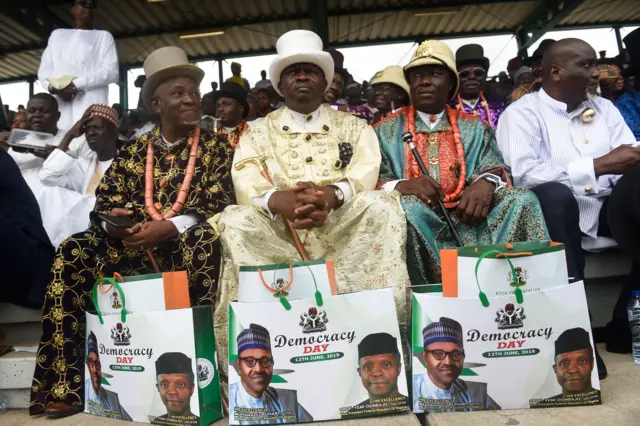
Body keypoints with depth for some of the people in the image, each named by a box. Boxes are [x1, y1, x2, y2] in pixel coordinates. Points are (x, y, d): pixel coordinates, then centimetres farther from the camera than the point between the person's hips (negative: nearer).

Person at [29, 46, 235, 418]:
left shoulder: (216, 148, 6)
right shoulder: (133, 151, 14)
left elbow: (219, 206, -6)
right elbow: (104, 204, 10)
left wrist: (169, 227, -20)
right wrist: (114, 223, -15)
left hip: (186, 245, -3)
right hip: (133, 245, 4)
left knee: (207, 241, -37)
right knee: (73, 253, -21)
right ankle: (64, 384, -16)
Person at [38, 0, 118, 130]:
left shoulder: (104, 36, 19)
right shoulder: (57, 34, 28)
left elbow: (111, 71, 3)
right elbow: (44, 69, 19)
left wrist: (77, 84, -10)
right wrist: (54, 86, -5)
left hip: (90, 104, -3)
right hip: (58, 105, 3)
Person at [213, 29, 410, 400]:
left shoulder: (353, 126, 16)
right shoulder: (258, 131, 16)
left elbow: (366, 171, -3)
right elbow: (245, 181, -1)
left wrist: (331, 194, -27)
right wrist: (279, 199, -26)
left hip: (343, 226, 0)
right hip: (277, 230, 1)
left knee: (382, 206, -28)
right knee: (235, 221, -28)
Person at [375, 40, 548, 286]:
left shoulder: (473, 127, 20)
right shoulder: (387, 130, 14)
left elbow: (496, 168, 8)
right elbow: (371, 182, 3)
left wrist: (486, 183, -17)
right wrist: (400, 186, -20)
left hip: (466, 214, 2)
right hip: (418, 216, -2)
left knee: (523, 200, -22)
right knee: (406, 209, -36)